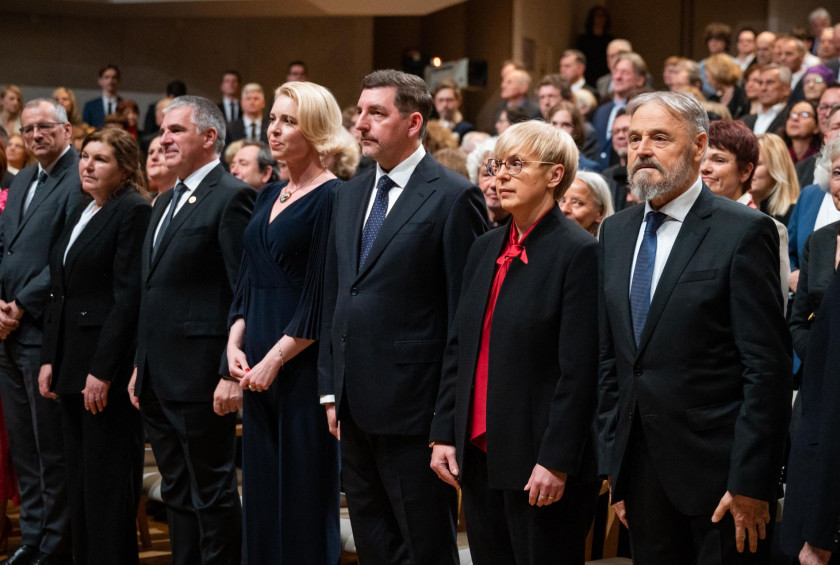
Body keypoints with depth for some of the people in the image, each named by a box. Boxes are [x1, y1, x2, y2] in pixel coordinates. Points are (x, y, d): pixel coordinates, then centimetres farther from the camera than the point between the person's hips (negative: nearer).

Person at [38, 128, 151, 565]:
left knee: (108, 481, -4)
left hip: (110, 365, -9)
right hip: (71, 365, 9)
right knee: (80, 480, 12)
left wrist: (102, 371, -19)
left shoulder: (134, 212, -10)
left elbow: (128, 296, -16)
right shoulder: (80, 214, 16)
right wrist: (49, 358, 9)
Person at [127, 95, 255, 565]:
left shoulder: (232, 197, -11)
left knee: (213, 494, -1)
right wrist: (140, 367, 19)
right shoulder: (166, 203, 18)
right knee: (177, 493, 14)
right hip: (159, 379, 9)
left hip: (201, 378, -9)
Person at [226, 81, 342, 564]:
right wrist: (235, 342, 3)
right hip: (258, 362, 8)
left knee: (304, 488, -1)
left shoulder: (332, 198, -11)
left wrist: (275, 358, -16)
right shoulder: (269, 197, 14)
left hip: (304, 358, -8)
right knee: (261, 484, 10)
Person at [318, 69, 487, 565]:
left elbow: (465, 309, -11)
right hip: (356, 407, 7)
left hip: (413, 407, -7)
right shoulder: (351, 195, 13)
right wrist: (331, 388, 12)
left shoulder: (454, 197, -9)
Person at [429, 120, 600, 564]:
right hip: (478, 454, 7)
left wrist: (556, 461, -18)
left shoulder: (578, 252, -10)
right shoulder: (484, 249, 12)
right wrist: (444, 434, 8)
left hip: (540, 464, -7)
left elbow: (579, 369, -15)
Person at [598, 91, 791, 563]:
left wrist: (750, 483, -16)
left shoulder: (744, 231, -9)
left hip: (715, 468, -6)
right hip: (642, 469, 6)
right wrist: (613, 461, 10)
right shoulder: (616, 232, 12)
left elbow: (767, 368, -12)